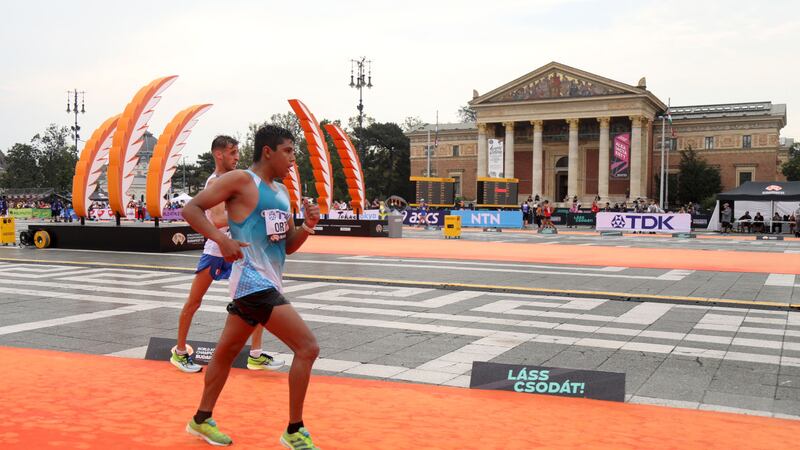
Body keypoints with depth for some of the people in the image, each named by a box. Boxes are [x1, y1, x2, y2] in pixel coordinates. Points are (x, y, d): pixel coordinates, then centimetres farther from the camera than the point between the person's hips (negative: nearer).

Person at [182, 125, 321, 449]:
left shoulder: (281, 191, 16)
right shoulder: (241, 180, -9)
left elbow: (288, 246, 18)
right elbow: (191, 208, -11)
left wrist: (307, 227, -1)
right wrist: (221, 238, -24)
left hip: (267, 283, 9)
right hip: (253, 281, -9)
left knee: (227, 351, 21)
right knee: (307, 348, -13)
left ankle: (202, 420, 37)